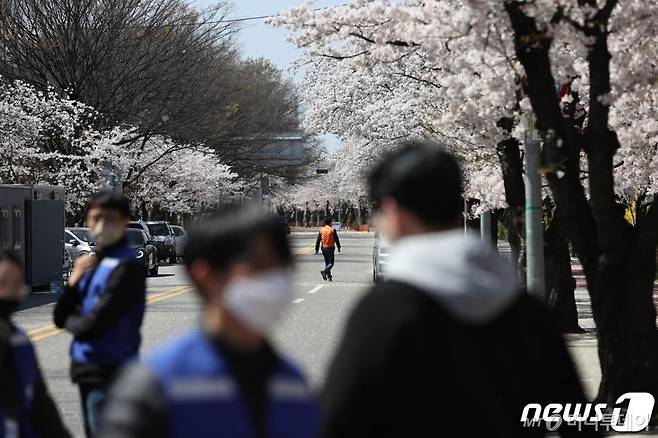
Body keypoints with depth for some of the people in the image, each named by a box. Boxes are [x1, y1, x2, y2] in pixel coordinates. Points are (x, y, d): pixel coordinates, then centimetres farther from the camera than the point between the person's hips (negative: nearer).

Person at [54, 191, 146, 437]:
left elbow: (92, 326, -21)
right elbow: (60, 317, 9)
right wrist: (74, 281, -7)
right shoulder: (94, 263, 12)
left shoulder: (126, 268, -15)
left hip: (110, 372, -9)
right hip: (87, 370, 9)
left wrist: (70, 321, 1)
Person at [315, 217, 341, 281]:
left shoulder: (321, 230, 4)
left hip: (323, 248, 5)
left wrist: (317, 249, 8)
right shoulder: (332, 230, -7)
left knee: (327, 262, 16)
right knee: (331, 263, -1)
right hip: (330, 248, -5)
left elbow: (318, 240, 4)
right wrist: (338, 247, 4)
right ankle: (324, 271, -25)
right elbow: (336, 239, -6)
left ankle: (329, 276, 16)